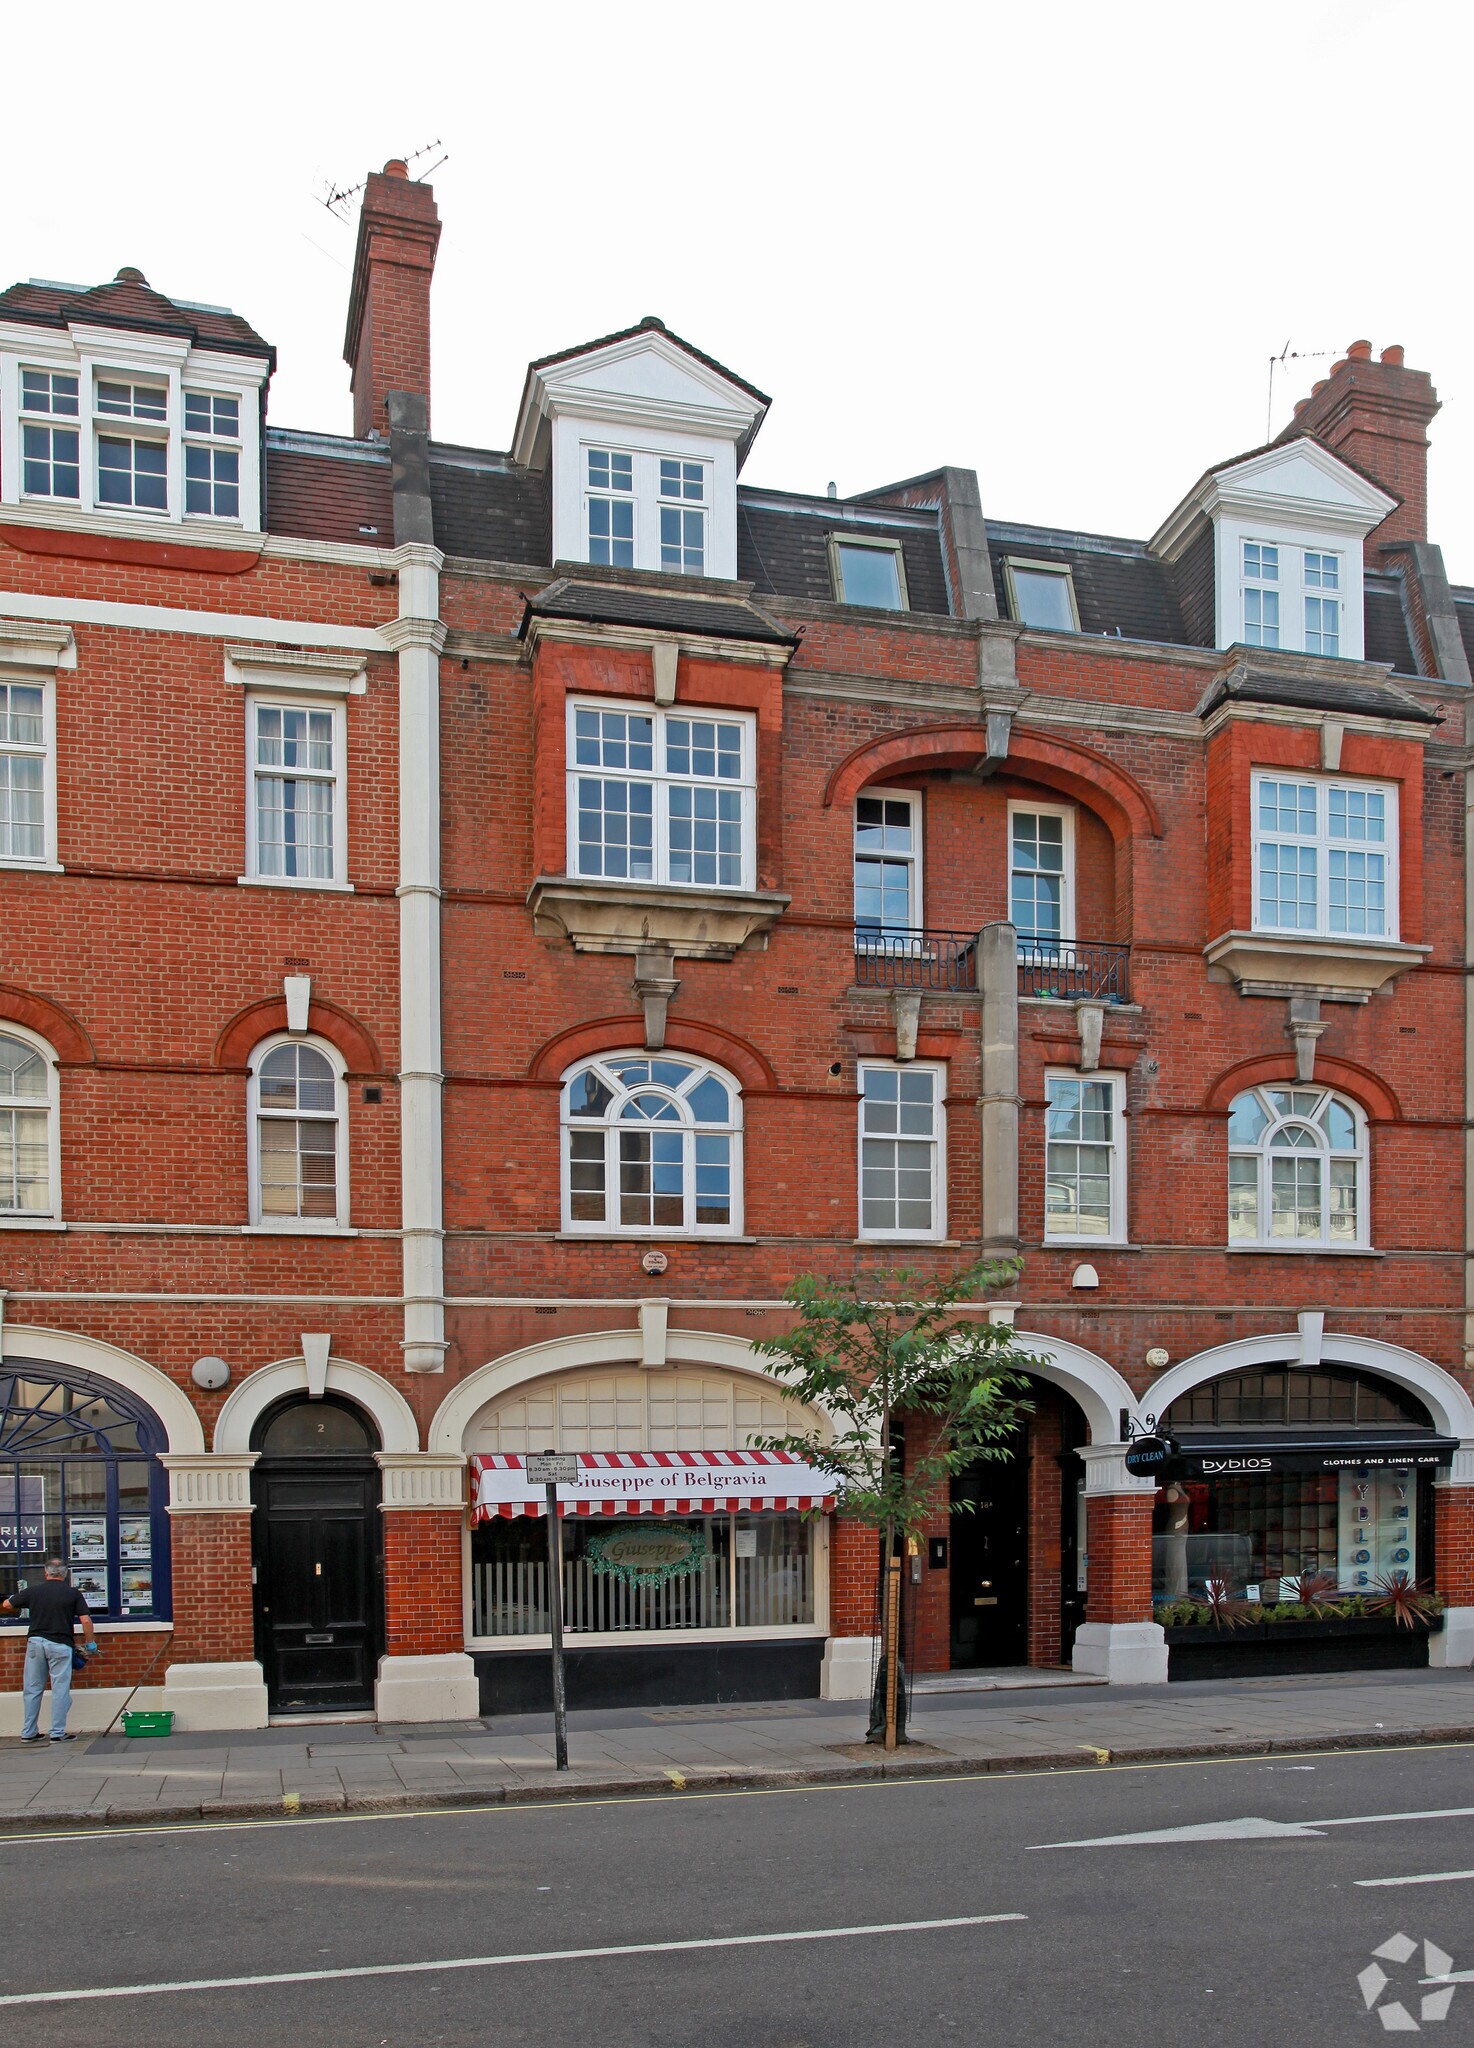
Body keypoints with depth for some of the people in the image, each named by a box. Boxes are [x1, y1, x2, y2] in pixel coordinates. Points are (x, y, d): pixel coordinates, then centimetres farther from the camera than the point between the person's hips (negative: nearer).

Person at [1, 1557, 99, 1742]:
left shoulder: (32, 1591, 3)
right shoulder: (73, 1593, -2)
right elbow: (85, 1620, -6)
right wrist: (91, 1644, 5)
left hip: (35, 1642, 3)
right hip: (60, 1644, -3)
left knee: (32, 1689, 12)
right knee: (60, 1689, 2)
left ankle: (28, 1733, 17)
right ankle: (57, 1733, 1)